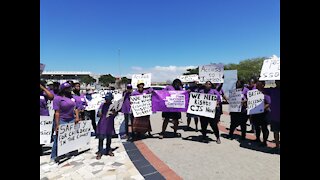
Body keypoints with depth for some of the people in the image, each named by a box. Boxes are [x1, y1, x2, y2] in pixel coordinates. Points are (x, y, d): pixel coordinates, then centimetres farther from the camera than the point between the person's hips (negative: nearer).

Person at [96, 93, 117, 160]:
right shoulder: (102, 105, -2)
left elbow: (116, 114, 5)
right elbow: (99, 114, 2)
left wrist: (113, 113, -16)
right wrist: (99, 114, -20)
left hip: (110, 124, 2)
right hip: (102, 124, -1)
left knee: (109, 137, 13)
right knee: (101, 138, 0)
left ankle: (109, 150, 28)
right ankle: (100, 152, 9)